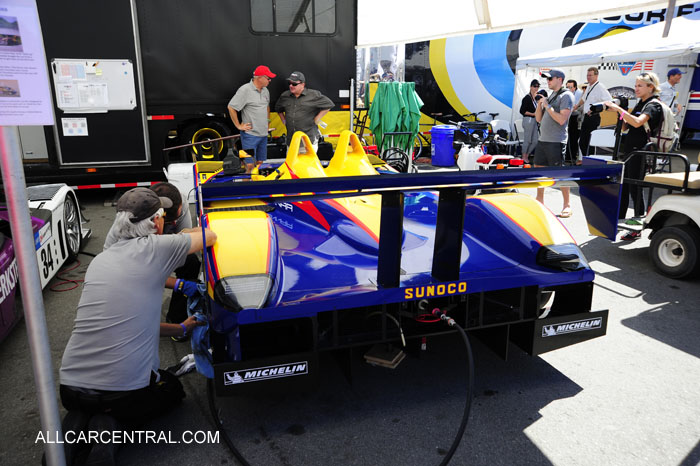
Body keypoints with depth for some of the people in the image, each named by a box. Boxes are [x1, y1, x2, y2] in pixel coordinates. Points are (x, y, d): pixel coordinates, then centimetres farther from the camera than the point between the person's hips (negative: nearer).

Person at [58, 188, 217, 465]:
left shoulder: (100, 260, 11)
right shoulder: (155, 247, -7)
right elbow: (210, 236, 9)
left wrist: (181, 329, 27)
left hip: (70, 387, 6)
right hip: (126, 392, -6)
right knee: (172, 388, 26)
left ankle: (74, 426, 6)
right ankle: (110, 426, 0)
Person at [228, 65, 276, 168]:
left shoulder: (265, 91, 12)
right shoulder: (245, 90, -12)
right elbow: (231, 107, -13)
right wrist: (238, 125, -11)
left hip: (263, 134, 7)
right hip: (250, 134, -7)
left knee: (260, 162, 13)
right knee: (249, 165, -10)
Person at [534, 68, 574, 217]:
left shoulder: (566, 96, -7)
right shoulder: (550, 96, 18)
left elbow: (562, 120, -18)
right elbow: (538, 119, 16)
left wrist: (547, 106, -12)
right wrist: (540, 103, 2)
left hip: (556, 142, -8)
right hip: (542, 140, 8)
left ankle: (567, 205, 2)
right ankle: (540, 200, 25)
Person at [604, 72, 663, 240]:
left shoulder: (653, 105, -10)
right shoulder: (639, 104, 17)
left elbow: (637, 122, -30)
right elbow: (624, 127, 17)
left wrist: (619, 109, -29)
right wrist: (619, 111, 3)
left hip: (640, 152, -9)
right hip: (629, 150, 9)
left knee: (635, 189, -5)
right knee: (622, 187, 13)